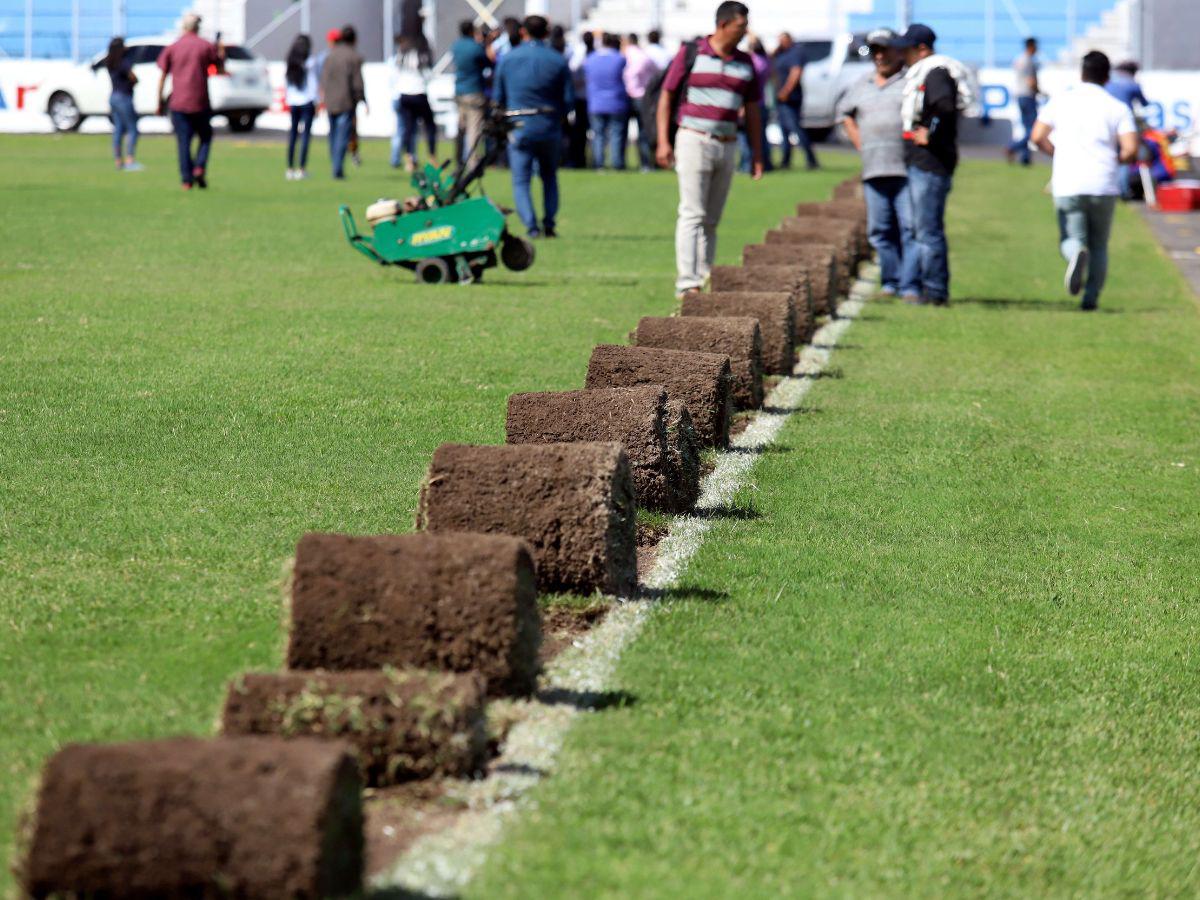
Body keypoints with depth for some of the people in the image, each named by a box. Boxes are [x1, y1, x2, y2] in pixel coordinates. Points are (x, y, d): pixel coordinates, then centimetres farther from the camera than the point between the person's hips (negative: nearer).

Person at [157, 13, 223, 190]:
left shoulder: (172, 48, 3)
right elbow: (220, 69, 8)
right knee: (205, 136, 15)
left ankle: (187, 179, -1)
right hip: (201, 102, -1)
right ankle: (199, 167, -6)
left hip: (178, 103, 1)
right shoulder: (207, 47, 0)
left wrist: (160, 103, 7)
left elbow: (162, 77, 2)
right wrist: (221, 54, 27)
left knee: (183, 142, 4)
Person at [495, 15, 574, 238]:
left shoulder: (507, 59, -1)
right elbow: (568, 100, 0)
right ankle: (549, 224, 11)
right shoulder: (558, 61, -2)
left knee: (521, 180, 2)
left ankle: (531, 226, -14)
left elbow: (499, 98, 7)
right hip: (550, 129, 1)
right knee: (550, 177, 18)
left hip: (520, 129, -1)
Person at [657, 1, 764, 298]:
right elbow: (666, 96, 1)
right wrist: (663, 141, -7)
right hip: (694, 141, -5)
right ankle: (687, 283, -15)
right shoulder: (691, 54, -2)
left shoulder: (745, 63, 10)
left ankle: (705, 280, 10)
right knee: (693, 214, -11)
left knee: (712, 220, 7)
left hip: (727, 147, 5)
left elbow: (752, 110, 16)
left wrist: (757, 154, 13)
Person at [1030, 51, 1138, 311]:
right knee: (1099, 245, 15)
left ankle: (1076, 254, -28)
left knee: (1070, 239, 7)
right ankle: (1091, 297, 5)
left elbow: (1038, 137, 4)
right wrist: (1114, 159, 14)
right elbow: (1131, 150, -7)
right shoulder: (1118, 108, 3)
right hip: (1103, 186, 0)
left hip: (1067, 185, 0)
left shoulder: (1061, 99, 7)